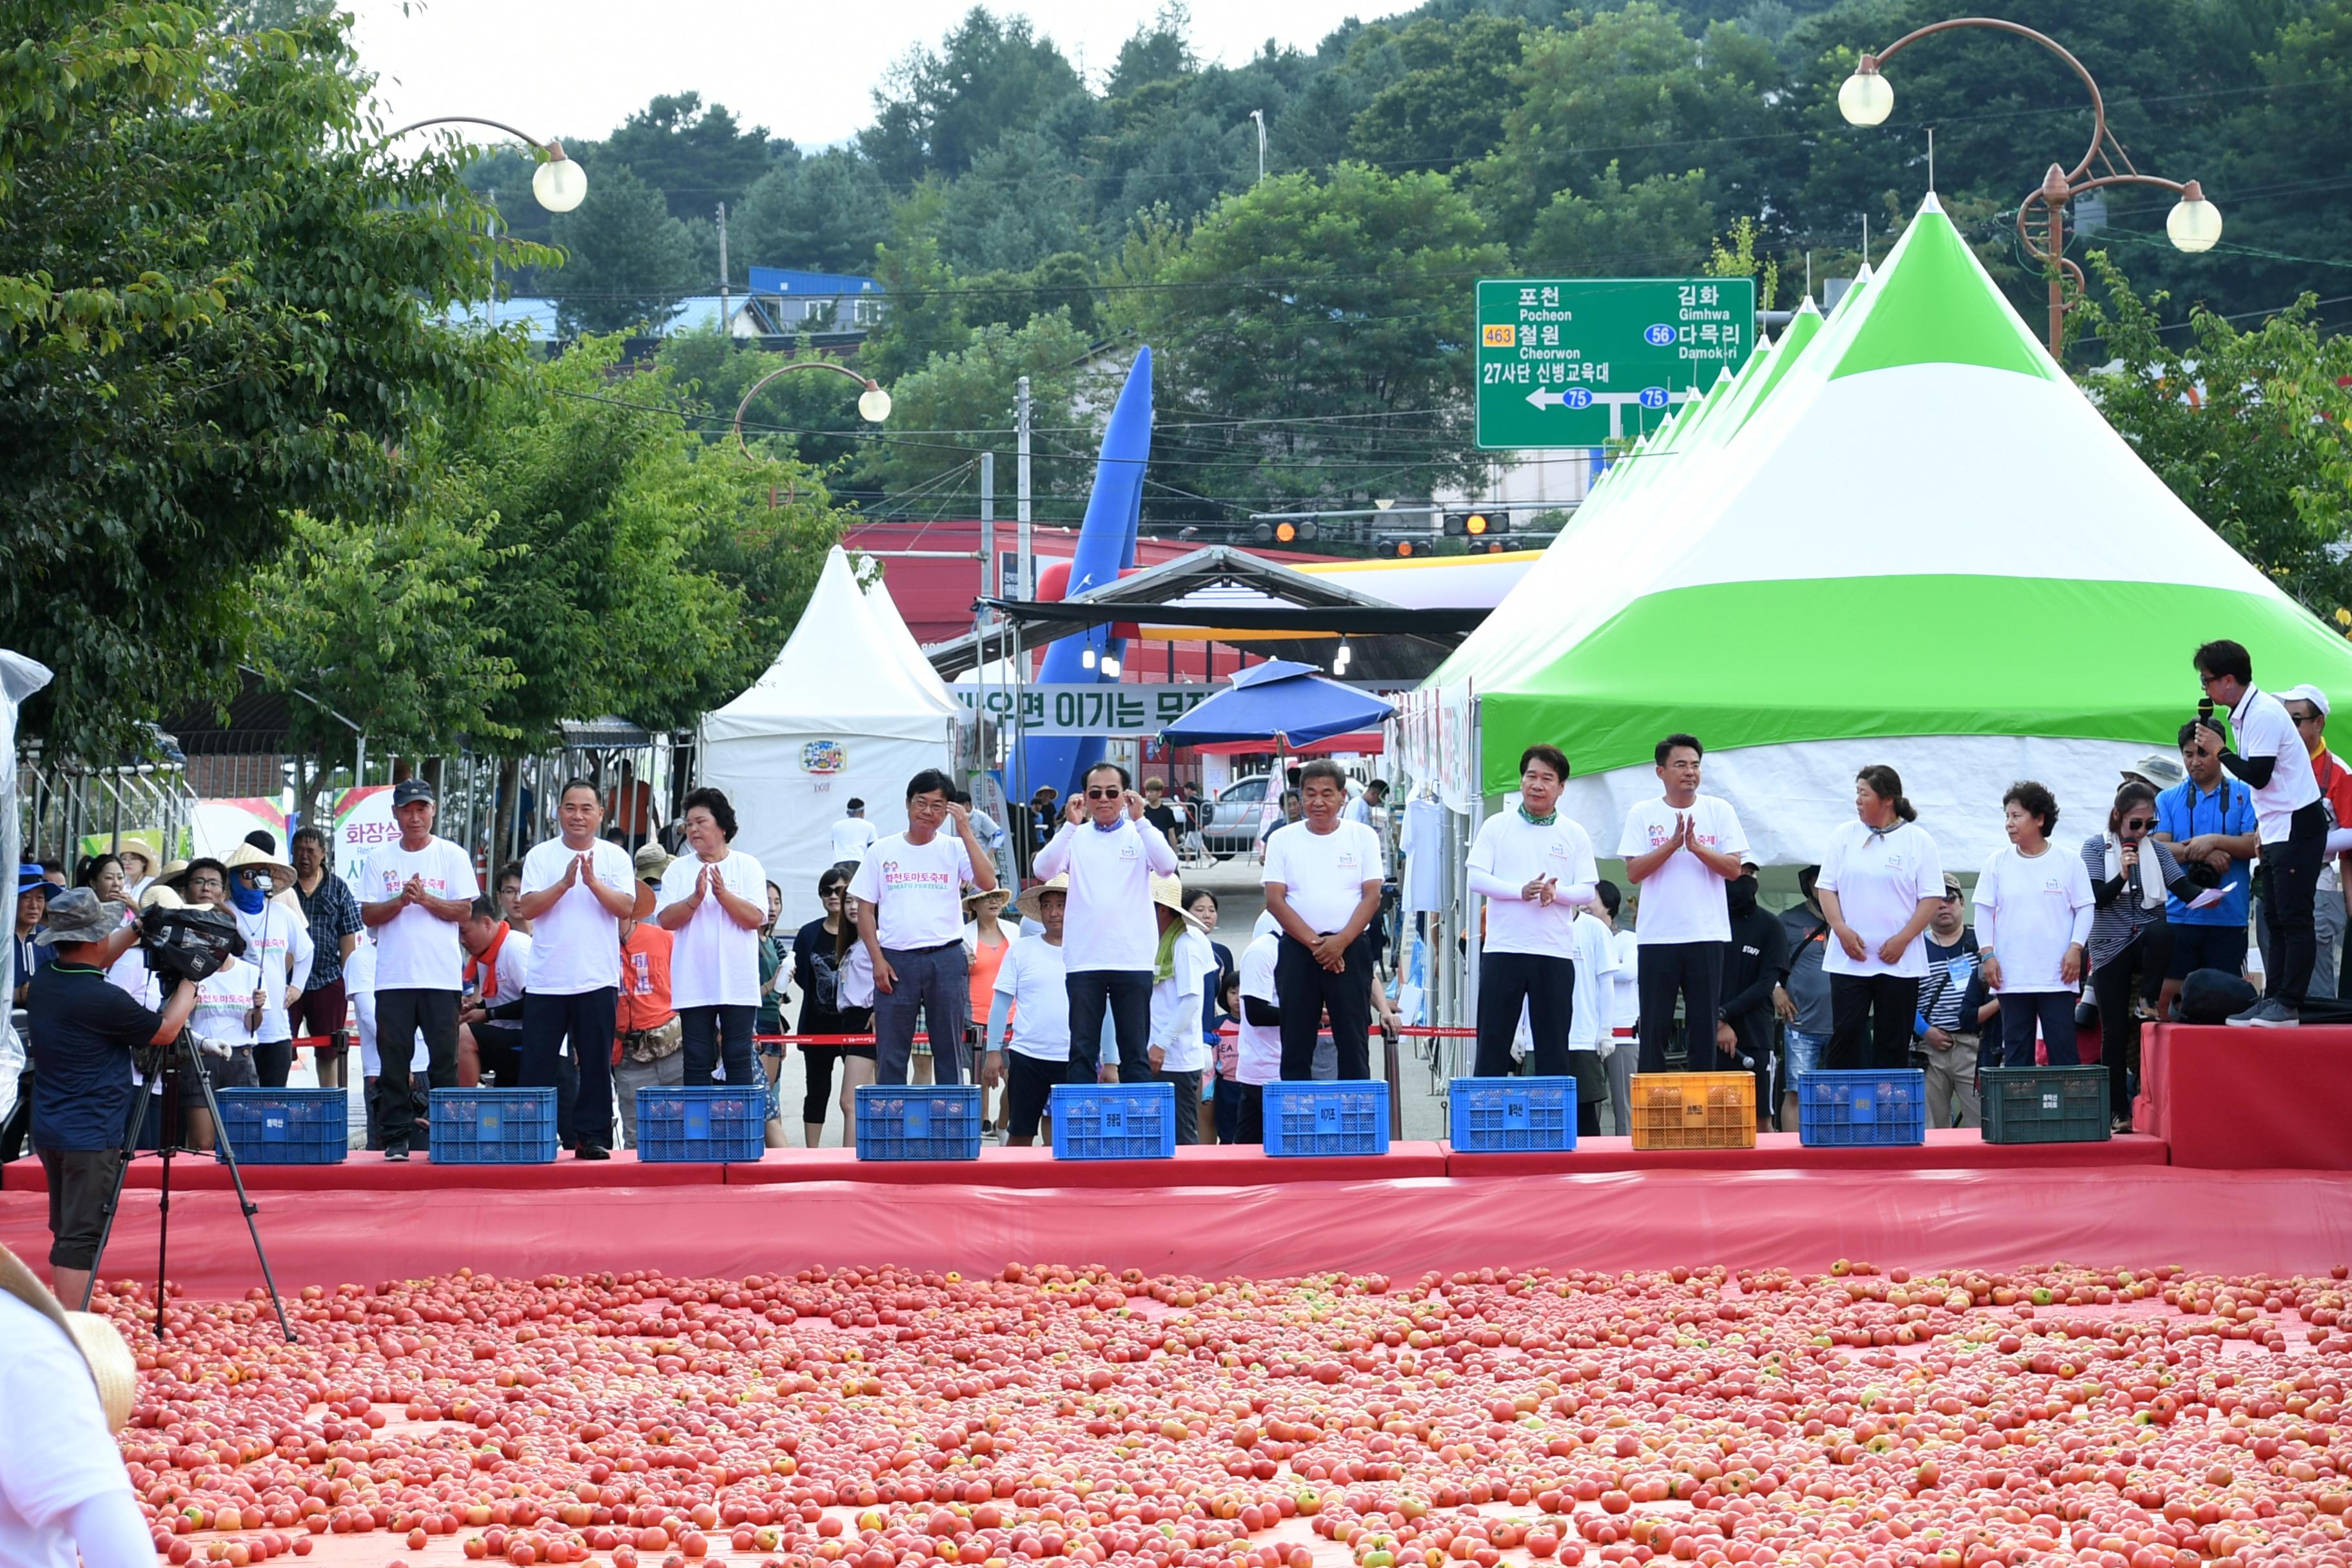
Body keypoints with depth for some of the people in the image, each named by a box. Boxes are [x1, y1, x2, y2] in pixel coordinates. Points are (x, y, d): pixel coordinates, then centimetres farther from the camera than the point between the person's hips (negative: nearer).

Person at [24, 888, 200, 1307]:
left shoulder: (44, 979, 3)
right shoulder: (100, 999, -21)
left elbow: (97, 958, 25)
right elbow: (165, 1030, -8)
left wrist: (138, 930, 22)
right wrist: (189, 981, 4)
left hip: (49, 1129, 8)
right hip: (91, 1136, -8)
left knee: (66, 1234, 17)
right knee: (80, 1240, -6)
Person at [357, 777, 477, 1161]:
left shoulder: (452, 856, 6)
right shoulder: (380, 858, 10)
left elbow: (465, 910, 0)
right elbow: (368, 914, 5)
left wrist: (426, 899, -13)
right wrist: (401, 901, -11)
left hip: (441, 976, -1)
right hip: (393, 976, 1)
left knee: (444, 1058, -2)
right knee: (394, 1061, 0)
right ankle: (396, 1137, 4)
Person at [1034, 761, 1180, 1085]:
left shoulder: (1140, 835, 5)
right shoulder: (1075, 837, 7)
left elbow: (1168, 866, -12)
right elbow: (1044, 870, -8)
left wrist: (1139, 820, -15)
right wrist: (1070, 824, -15)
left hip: (1133, 959, -1)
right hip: (1084, 960, 1)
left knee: (1135, 1052, 4)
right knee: (1082, 1052, 2)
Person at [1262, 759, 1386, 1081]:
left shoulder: (1362, 837, 7)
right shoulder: (1283, 840, 7)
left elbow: (1372, 897, 0)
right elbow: (1275, 900, -1)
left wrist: (1340, 942, -13)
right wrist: (1314, 943, -12)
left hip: (1350, 948, -1)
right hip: (1297, 949, 1)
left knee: (1354, 1042, -1)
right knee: (1295, 1044, 1)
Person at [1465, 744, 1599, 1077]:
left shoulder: (1574, 835, 8)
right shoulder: (1497, 826, 6)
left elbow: (1587, 891, 3)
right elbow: (1476, 877, -3)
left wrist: (1556, 892, -18)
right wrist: (1521, 891, -17)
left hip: (1556, 952, 1)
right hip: (1503, 949, -1)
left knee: (1553, 1047, 4)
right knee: (1493, 1040, 1)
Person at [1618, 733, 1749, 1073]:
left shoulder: (1719, 811, 6)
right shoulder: (1643, 815, 5)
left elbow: (1734, 868, 0)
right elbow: (1634, 872, -3)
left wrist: (1696, 846, -13)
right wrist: (1672, 844, -13)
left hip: (1707, 934, 1)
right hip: (1657, 937, -1)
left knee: (1704, 1026, 3)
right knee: (1654, 1026, 0)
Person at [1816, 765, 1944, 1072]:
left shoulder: (1918, 841, 1)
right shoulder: (1844, 836, 8)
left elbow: (1932, 898, -2)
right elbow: (1826, 888, 8)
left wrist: (1903, 939, -12)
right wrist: (1842, 930, -8)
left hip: (1900, 963, -2)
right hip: (1848, 961, 2)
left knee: (1893, 1043, 2)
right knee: (1845, 1034, -5)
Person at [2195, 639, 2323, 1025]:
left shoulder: (2264, 713, -17)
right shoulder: (2244, 714, 13)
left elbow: (2258, 775, -21)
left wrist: (2219, 752, -9)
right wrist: (2259, 826, 13)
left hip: (2298, 826, -10)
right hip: (2275, 830, 10)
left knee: (2293, 918, -10)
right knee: (2276, 920, 9)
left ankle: (2289, 1005, -11)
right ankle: (2272, 1000, 10)